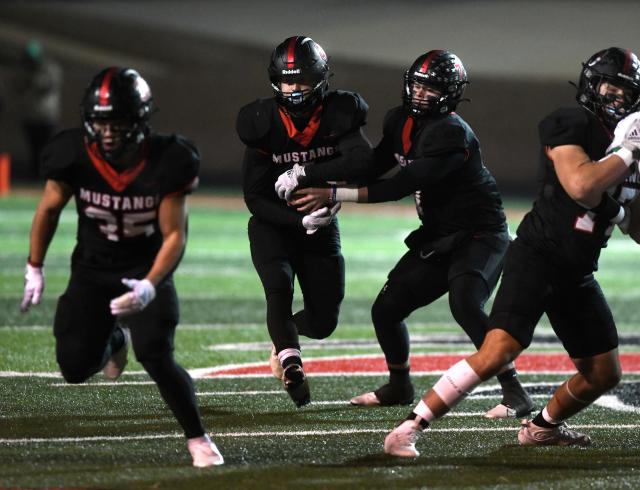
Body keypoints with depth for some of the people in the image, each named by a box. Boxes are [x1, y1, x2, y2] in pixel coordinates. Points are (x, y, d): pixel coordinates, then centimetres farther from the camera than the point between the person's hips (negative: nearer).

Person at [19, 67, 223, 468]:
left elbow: (175, 235, -18)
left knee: (157, 357, -21)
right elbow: (50, 209, 0)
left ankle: (198, 439, -3)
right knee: (75, 368, -6)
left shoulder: (165, 162, -23)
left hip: (147, 269, -2)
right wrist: (34, 269, 4)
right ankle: (113, 340, 31)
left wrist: (149, 286, -31)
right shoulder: (75, 156, -19)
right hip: (93, 268, 3)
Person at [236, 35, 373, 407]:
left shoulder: (339, 115, -15)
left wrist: (305, 173, -38)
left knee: (324, 321, 4)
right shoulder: (263, 123, -17)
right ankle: (290, 358, -24)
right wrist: (300, 221, -29)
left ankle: (284, 336, 36)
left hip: (321, 225, 2)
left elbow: (364, 162, -33)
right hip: (273, 225, -2)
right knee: (279, 287, -29)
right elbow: (254, 198, -15)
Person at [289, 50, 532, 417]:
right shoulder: (401, 122, 2)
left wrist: (335, 195, -31)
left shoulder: (451, 133, -25)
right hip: (438, 237, 9)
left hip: (479, 235, -9)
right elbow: (373, 166, 10)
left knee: (465, 306, -30)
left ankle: (515, 394, -23)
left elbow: (402, 186, -30)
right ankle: (399, 387, 29)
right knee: (386, 309, 6)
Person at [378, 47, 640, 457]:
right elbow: (582, 187, -26)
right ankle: (409, 430, -19)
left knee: (604, 374, 11)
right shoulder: (568, 125, -10)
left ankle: (542, 427, 36)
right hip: (538, 257, -8)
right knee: (498, 352, -22)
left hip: (579, 274, 8)